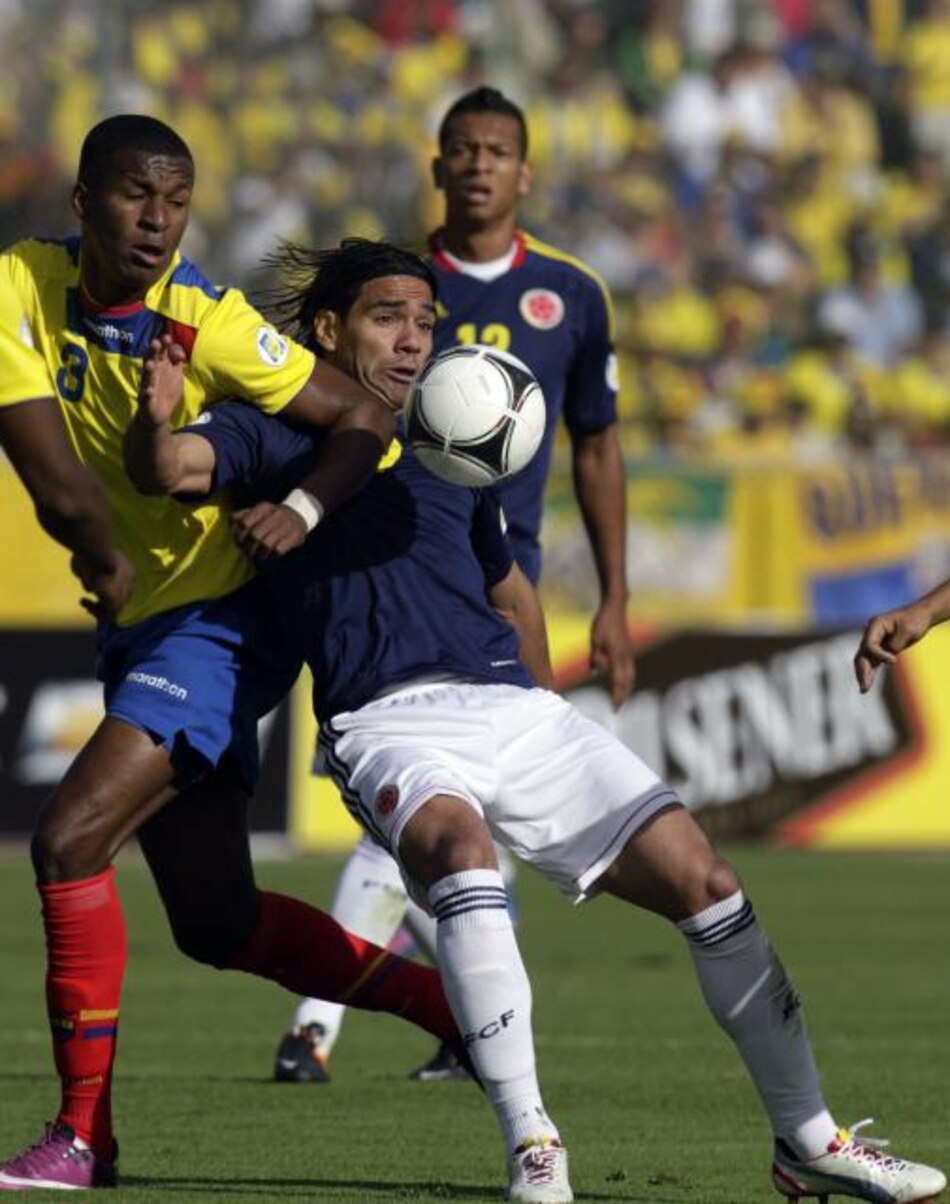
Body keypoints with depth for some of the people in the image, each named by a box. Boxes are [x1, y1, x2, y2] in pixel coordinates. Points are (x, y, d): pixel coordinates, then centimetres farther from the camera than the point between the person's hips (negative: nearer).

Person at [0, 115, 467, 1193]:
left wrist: (304, 508, -32)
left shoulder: (209, 325, -18)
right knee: (218, 925, 13)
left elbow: (367, 420, -14)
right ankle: (453, 1003, 29)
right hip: (141, 620, 7)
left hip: (221, 619, -7)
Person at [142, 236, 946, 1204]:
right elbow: (174, 465, -10)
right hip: (391, 721, -6)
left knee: (699, 874, -4)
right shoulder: (279, 435, 9)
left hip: (514, 709, 6)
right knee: (458, 841, -39)